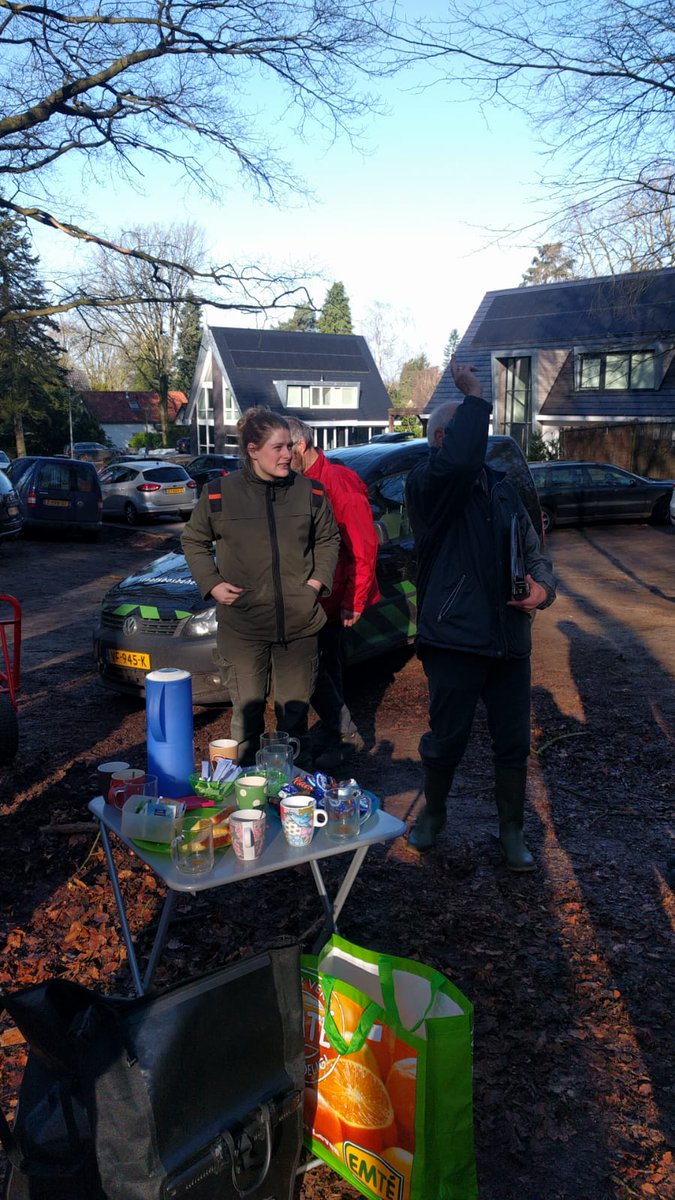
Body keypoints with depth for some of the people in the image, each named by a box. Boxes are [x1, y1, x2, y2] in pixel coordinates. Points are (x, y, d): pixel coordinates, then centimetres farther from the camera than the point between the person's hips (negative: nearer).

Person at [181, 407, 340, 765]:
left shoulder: (309, 491, 2)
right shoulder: (220, 492, -4)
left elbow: (328, 539, 16)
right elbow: (193, 540, 9)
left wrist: (318, 580, 2)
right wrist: (212, 584, -3)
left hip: (299, 623, 2)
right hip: (242, 623, -2)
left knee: (295, 710, 12)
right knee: (247, 712, 5)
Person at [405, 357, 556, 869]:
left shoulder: (501, 486, 13)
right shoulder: (427, 483, -9)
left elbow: (532, 548, 16)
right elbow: (458, 460, -34)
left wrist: (542, 585, -5)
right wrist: (474, 396, -23)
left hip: (509, 637, 6)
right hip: (455, 637, -5)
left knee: (513, 741, 12)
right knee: (448, 739, 9)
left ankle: (512, 829, 31)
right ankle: (434, 813, 35)